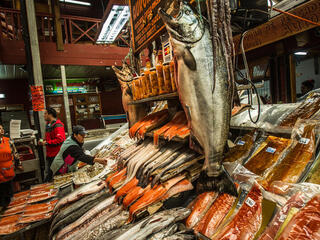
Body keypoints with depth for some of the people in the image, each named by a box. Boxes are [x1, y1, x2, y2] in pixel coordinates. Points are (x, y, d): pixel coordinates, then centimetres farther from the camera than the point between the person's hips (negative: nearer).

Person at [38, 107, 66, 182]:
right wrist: (43, 141, 8)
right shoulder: (48, 125, 15)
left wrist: (46, 143, -20)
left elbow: (60, 139, -27)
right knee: (50, 173, 18)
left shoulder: (57, 125, -16)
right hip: (50, 154, 9)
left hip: (57, 155, -9)